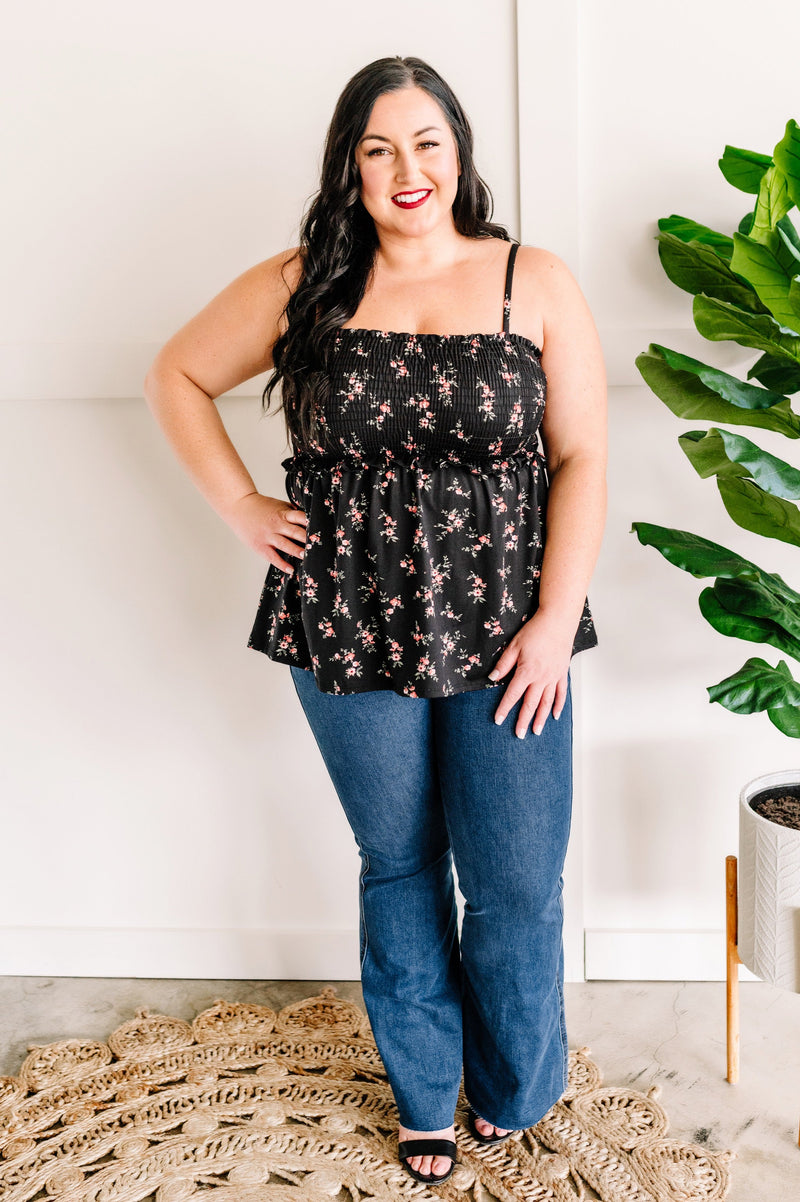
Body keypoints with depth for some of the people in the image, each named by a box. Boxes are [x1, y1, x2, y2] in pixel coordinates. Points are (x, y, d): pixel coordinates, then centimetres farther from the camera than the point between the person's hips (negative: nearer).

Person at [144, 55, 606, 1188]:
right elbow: (177, 376, 13)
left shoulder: (535, 284, 0)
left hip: (505, 639, 0)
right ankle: (424, 1093, 37)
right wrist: (241, 507, 3)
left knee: (517, 883, 4)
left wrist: (554, 621, -9)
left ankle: (512, 1091, 34)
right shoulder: (301, 286, 2)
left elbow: (582, 460, -2)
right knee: (398, 868, 15)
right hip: (350, 634, 1)